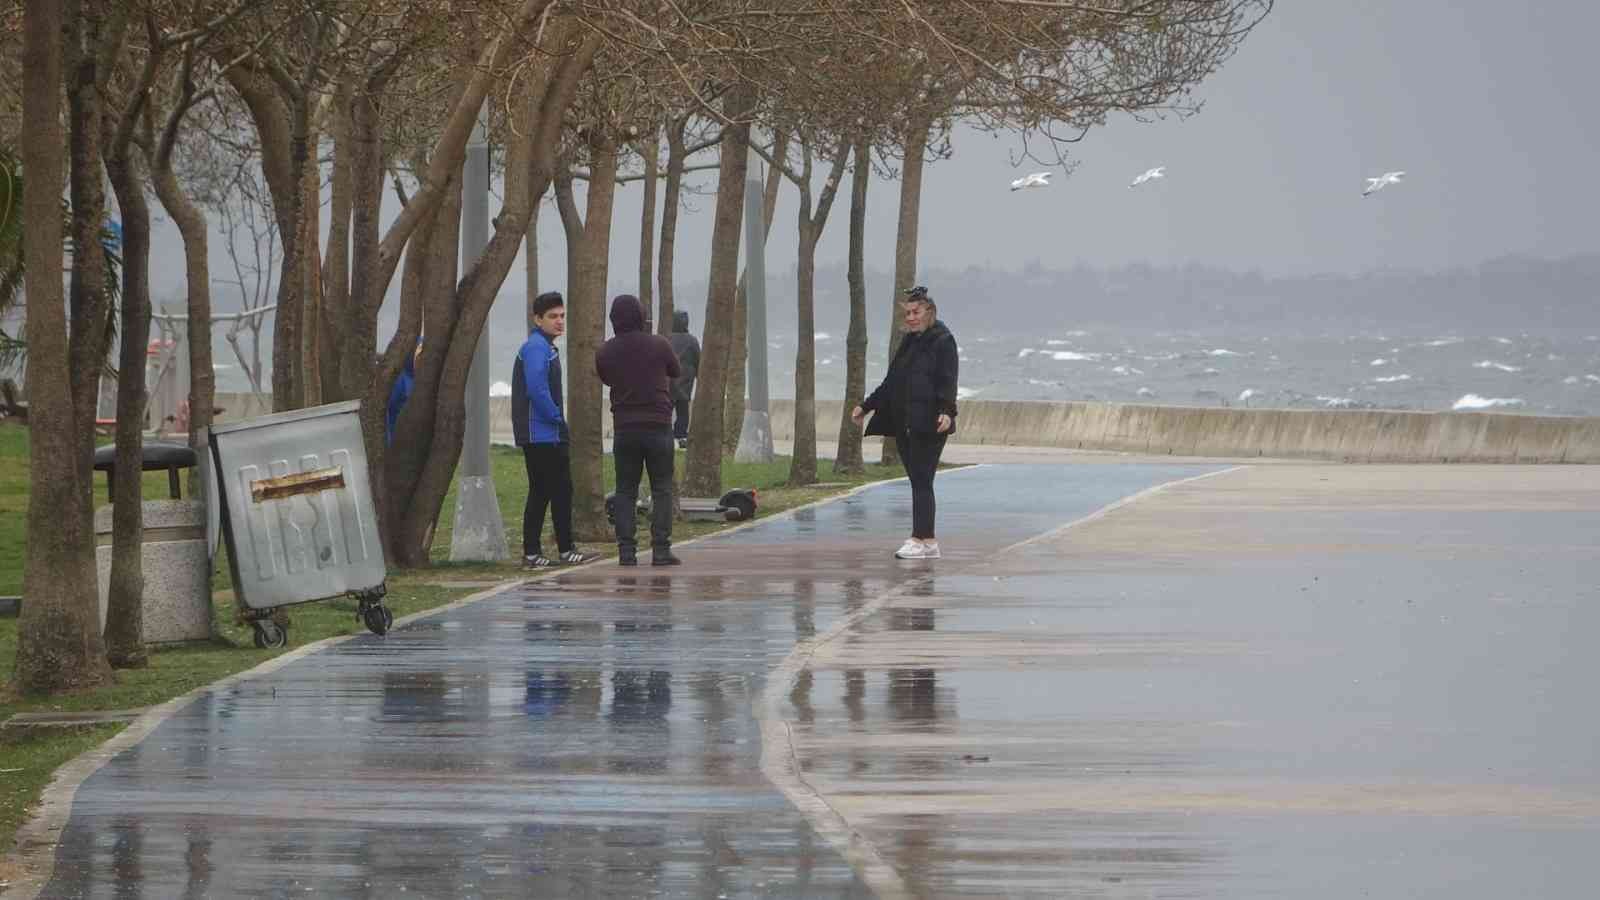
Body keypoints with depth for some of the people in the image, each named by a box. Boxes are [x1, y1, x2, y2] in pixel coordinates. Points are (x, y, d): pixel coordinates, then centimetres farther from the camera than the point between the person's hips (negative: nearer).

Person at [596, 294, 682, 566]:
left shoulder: (605, 352, -1)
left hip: (624, 429, 2)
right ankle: (661, 549, -4)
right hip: (658, 426, -2)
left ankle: (626, 551, 0)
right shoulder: (658, 345, -7)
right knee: (662, 489, 3)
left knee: (625, 491, 7)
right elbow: (676, 372, 10)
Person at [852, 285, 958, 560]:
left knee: (921, 481, -10)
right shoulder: (908, 342, 18)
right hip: (904, 424, 8)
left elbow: (947, 382, -15)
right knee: (917, 482, 7)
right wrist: (866, 406, 23)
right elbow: (891, 382, 25)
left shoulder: (943, 341, -6)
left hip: (929, 425, -8)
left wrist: (946, 411, -30)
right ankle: (927, 540, 10)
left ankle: (922, 540, -10)